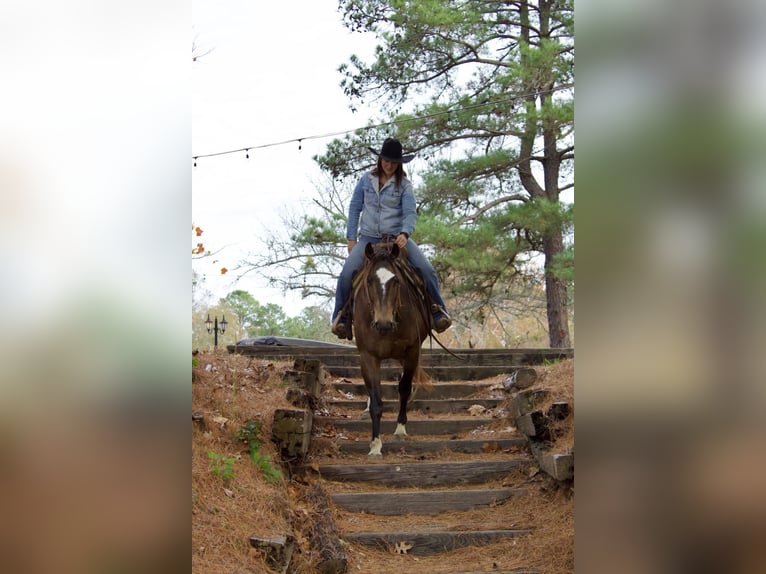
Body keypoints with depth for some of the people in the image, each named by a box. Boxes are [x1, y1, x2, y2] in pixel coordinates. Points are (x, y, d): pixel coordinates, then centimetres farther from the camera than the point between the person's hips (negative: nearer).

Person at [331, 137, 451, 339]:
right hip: (368, 238, 1)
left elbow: (410, 212, -8)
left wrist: (405, 234, -29)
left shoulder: (404, 185, 2)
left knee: (427, 269, -19)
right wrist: (351, 238, 5)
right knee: (347, 273, -22)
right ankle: (341, 315, -3)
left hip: (397, 238, 0)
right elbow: (355, 209, 10)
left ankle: (438, 311, -3)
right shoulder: (366, 180, 6)